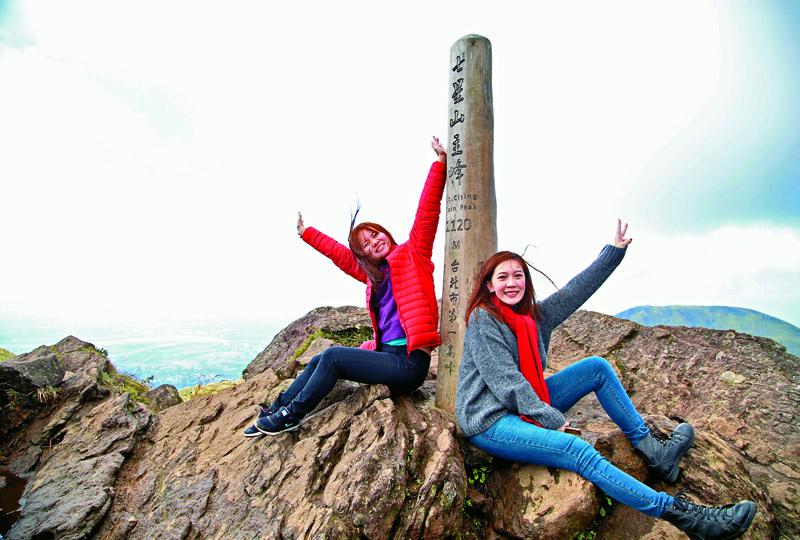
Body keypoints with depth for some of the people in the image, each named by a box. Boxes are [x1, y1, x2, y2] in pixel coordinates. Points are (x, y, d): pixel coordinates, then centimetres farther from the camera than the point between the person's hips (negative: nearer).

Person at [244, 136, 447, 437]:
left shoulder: (412, 254, -2)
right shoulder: (372, 273, 14)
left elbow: (427, 213, -11)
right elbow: (340, 255, 23)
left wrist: (440, 163, -16)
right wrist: (306, 233, 32)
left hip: (409, 361, -8)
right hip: (385, 353, 8)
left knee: (332, 357, -15)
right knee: (319, 361, 6)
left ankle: (290, 417, 3)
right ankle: (275, 411, 19)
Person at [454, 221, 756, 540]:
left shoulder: (534, 315, 5)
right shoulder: (483, 319, -17)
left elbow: (576, 290, 5)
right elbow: (505, 380, -21)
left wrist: (614, 250, 7)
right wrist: (551, 418, -20)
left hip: (527, 403, 8)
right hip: (490, 421, -8)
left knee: (596, 367, 2)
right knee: (578, 451, -27)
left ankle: (650, 448, 10)